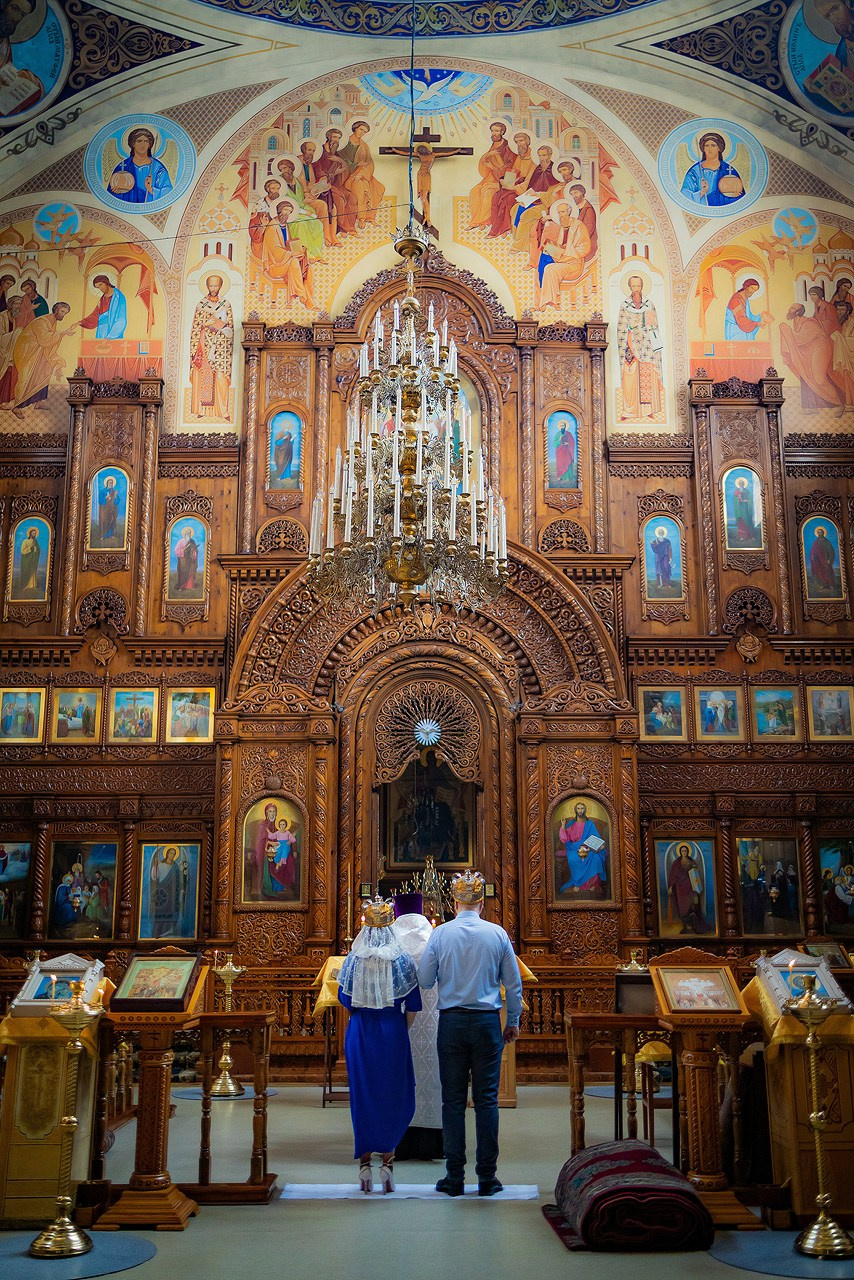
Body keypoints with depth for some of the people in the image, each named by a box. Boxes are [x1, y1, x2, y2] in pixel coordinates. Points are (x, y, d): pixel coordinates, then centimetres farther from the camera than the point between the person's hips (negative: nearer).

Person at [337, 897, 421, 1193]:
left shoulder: (353, 960, -3)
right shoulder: (402, 961, -5)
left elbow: (345, 1000, 5)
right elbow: (412, 1006, -3)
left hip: (360, 1033, 1)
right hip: (392, 1033, -1)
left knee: (362, 1095, 9)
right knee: (393, 1096, 10)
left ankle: (365, 1163, 12)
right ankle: (387, 1161, 7)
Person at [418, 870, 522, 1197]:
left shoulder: (440, 934, -4)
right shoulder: (497, 934, -1)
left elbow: (425, 980, 0)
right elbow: (513, 982, 4)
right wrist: (513, 1021, 15)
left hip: (451, 1022, 0)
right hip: (487, 1022, 0)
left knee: (453, 1100, 5)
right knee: (486, 1099, 5)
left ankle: (455, 1177, 8)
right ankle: (487, 1177, 8)